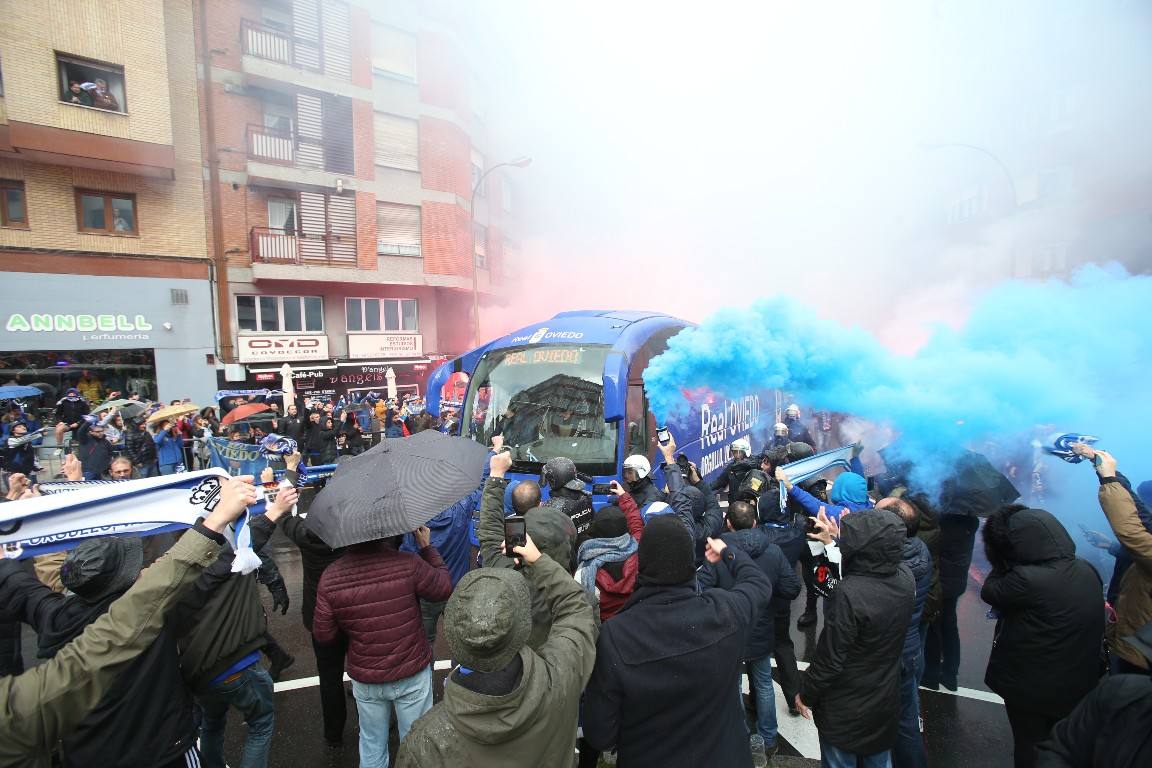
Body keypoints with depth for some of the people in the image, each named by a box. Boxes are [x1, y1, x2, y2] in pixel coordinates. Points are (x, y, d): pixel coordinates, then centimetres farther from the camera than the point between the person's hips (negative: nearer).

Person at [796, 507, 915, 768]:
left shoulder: (848, 594, -34)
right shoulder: (905, 577, -15)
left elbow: (830, 659, -24)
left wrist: (806, 693, -8)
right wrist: (836, 542, 16)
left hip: (846, 709, -5)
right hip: (886, 703, 6)